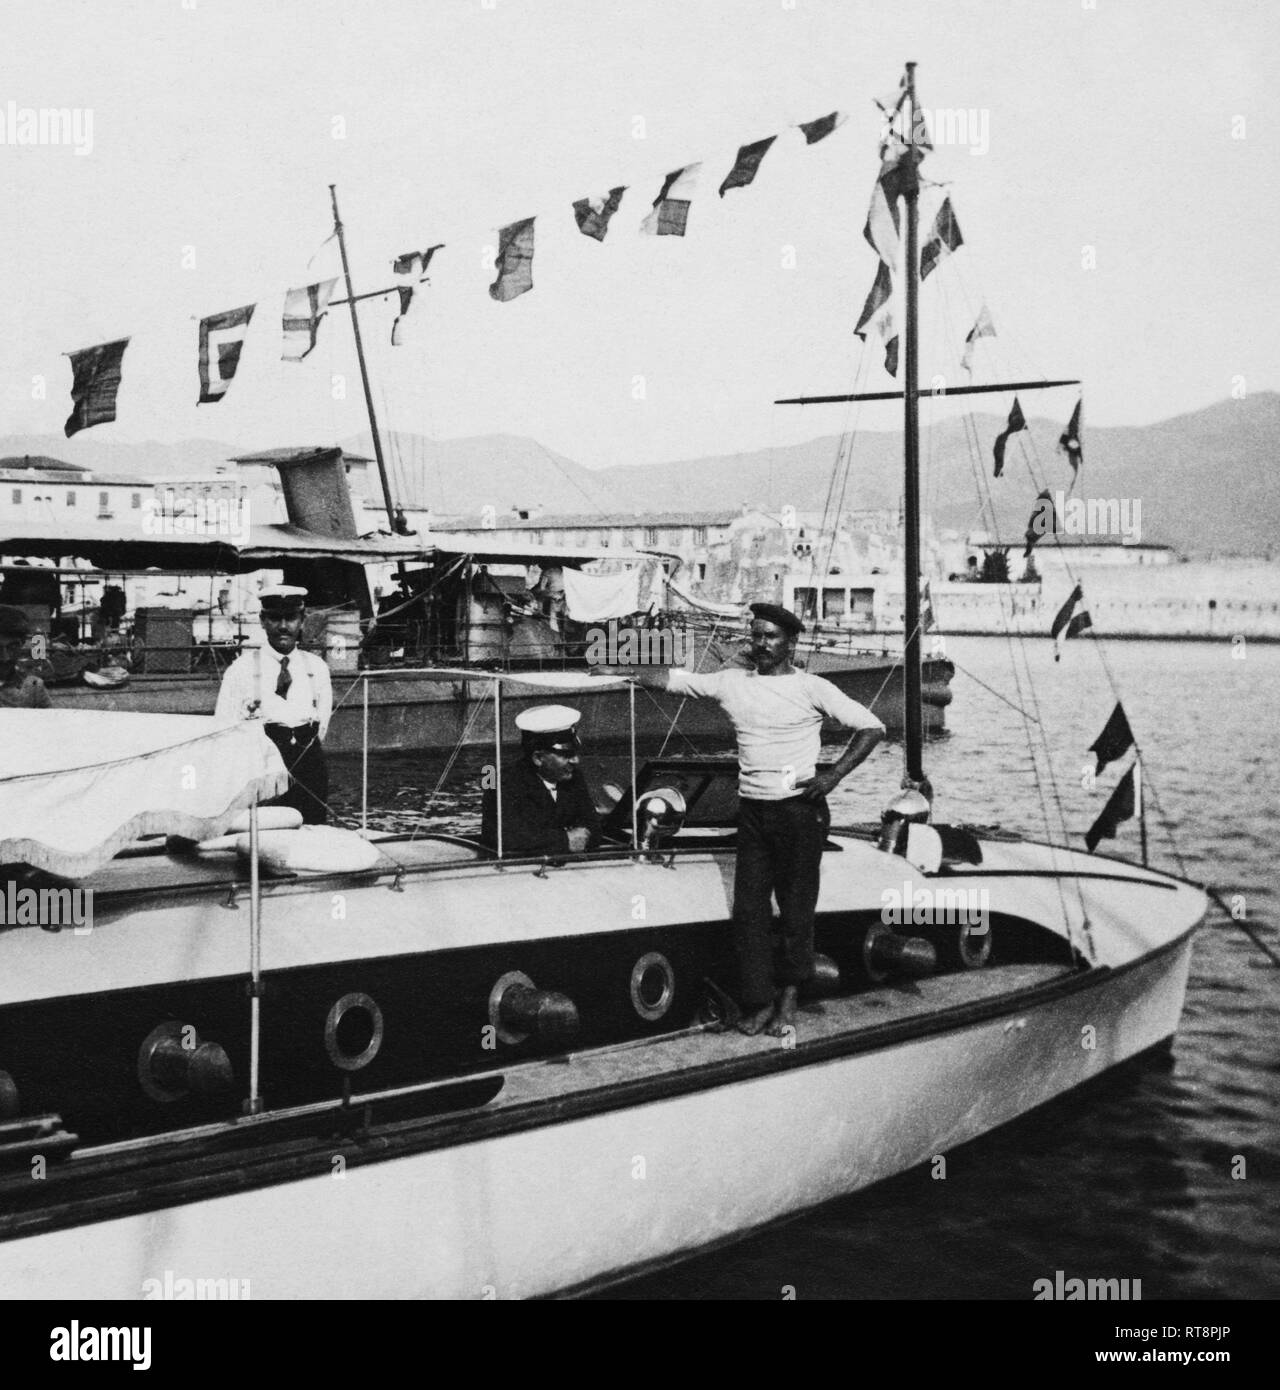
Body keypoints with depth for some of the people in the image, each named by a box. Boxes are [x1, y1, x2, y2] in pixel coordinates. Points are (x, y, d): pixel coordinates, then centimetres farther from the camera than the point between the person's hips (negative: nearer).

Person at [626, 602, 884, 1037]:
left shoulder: (811, 689, -4)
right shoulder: (732, 682, 7)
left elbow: (871, 728, -4)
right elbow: (671, 679, 10)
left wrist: (833, 775, -13)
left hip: (800, 809, -4)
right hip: (752, 810, 4)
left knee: (796, 908, 2)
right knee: (749, 909, 3)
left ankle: (789, 997, 16)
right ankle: (759, 1001, 10)